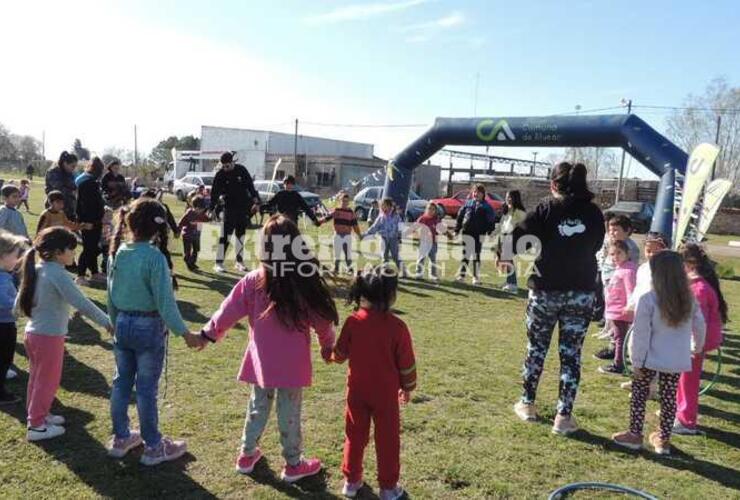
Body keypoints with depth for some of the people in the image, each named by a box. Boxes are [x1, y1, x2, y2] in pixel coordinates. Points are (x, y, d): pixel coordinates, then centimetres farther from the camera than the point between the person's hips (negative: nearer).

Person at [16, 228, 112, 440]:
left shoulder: (35, 270, 4)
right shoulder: (58, 274, -21)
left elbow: (19, 302, 11)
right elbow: (81, 303, -26)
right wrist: (107, 322, -21)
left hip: (32, 333, 8)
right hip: (49, 336, -8)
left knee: (37, 377, 23)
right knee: (48, 381, 6)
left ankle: (37, 414, 38)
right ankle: (36, 426, 18)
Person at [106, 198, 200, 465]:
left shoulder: (117, 252, -1)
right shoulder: (154, 257, -21)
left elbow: (111, 294, 8)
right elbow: (165, 301, -21)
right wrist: (184, 333, -14)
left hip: (122, 324, 6)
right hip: (148, 327, -6)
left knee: (121, 382, 18)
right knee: (146, 388, 5)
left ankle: (120, 438, 34)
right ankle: (153, 447, 20)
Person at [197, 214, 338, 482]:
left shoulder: (254, 281, -10)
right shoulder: (306, 282, -13)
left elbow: (229, 311, -1)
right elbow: (322, 318, -4)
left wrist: (209, 333, 15)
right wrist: (328, 346, 12)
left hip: (262, 360, 2)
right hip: (293, 362, -2)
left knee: (257, 406, 20)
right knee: (290, 412, 11)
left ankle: (247, 455, 35)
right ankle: (293, 464, 25)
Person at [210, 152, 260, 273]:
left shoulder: (242, 170, -2)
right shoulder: (220, 175, -8)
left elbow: (250, 186, 6)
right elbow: (214, 193, -8)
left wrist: (255, 201, 1)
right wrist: (212, 209, -14)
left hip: (244, 208, 3)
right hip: (229, 208, -3)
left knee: (241, 235, 10)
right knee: (225, 236, -9)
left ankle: (239, 262, 20)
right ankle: (219, 263, -6)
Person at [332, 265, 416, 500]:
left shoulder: (353, 321, -11)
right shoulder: (397, 326, -18)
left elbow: (340, 355, -2)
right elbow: (406, 363, -9)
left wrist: (332, 355, 22)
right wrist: (407, 387, 8)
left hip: (357, 390, 3)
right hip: (386, 393, -2)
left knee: (355, 436, 17)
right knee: (387, 439, 12)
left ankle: (351, 480, 29)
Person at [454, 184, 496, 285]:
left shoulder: (486, 206, 5)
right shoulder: (467, 203, 9)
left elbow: (492, 219, 3)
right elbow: (460, 216, 12)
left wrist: (490, 231, -6)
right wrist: (457, 229, 9)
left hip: (480, 233, 0)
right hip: (467, 232, 1)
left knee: (476, 255, 6)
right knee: (466, 254, -1)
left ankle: (476, 277, 12)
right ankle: (461, 274, 3)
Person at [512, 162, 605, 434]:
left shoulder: (545, 210, -8)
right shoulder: (594, 213, 1)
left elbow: (517, 237, -10)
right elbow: (596, 245, 13)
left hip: (545, 290, -1)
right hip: (581, 293, 1)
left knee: (536, 348, 15)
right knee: (571, 354, 8)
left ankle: (527, 403, 28)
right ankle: (564, 416, 11)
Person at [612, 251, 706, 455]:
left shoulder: (648, 299, -16)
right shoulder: (690, 300, 0)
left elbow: (641, 335, -14)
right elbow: (700, 327, 13)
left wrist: (637, 362, -6)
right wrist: (697, 347, 31)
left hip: (651, 359, -4)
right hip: (677, 361, 5)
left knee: (639, 394, 11)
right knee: (669, 398, 14)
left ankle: (635, 434, 18)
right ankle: (664, 439, 24)